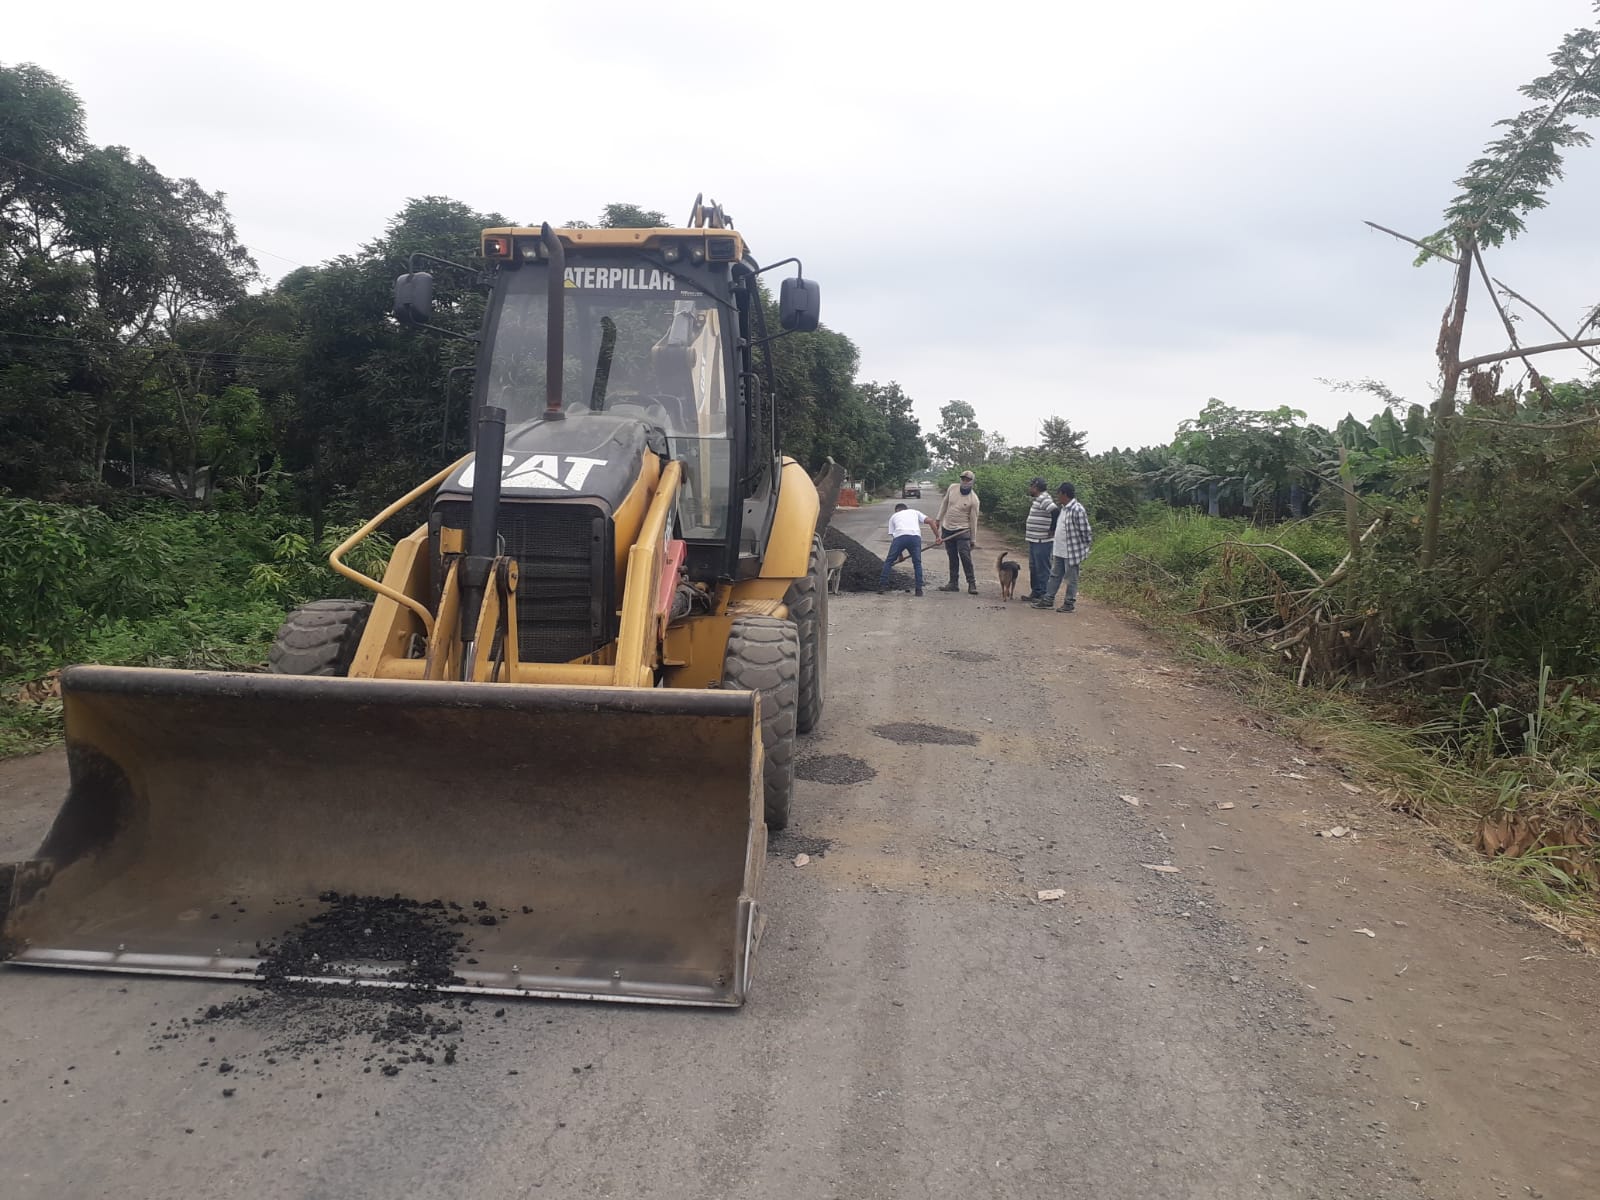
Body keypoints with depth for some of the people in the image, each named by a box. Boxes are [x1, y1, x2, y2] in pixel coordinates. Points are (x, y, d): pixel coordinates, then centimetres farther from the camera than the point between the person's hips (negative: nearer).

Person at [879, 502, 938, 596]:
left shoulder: (893, 516, 31)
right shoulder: (915, 512, 34)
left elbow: (892, 536, 25)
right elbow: (931, 521, 19)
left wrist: (900, 555, 31)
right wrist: (937, 536, 17)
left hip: (899, 536, -1)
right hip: (915, 536, 1)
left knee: (889, 561, 13)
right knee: (917, 563, 14)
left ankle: (882, 585, 9)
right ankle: (919, 589, 9)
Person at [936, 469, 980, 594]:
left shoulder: (973, 499, -12)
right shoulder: (952, 488, 0)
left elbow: (973, 520, -8)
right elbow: (944, 504, 14)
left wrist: (973, 539, -6)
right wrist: (939, 519, 14)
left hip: (962, 530, -5)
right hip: (947, 528, 5)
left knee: (965, 557, -11)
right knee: (952, 558, 10)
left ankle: (972, 584, -5)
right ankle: (953, 583, 16)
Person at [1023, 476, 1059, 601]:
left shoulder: (1043, 499, -16)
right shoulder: (1038, 500, 15)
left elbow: (1056, 511, -30)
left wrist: (1052, 530, -23)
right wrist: (1027, 531, 20)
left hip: (1042, 542, -10)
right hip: (1034, 540, 10)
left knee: (1042, 569, -4)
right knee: (1033, 567, 16)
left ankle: (1044, 596, 0)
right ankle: (1035, 592, 25)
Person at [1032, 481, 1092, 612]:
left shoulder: (1077, 510, -20)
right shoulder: (1064, 508, 9)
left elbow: (1085, 532, -17)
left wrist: (1085, 550, -11)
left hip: (1072, 552, -9)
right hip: (1060, 551, 9)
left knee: (1071, 579, 4)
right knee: (1055, 575, 15)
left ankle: (1069, 603, 14)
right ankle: (1048, 600, 23)